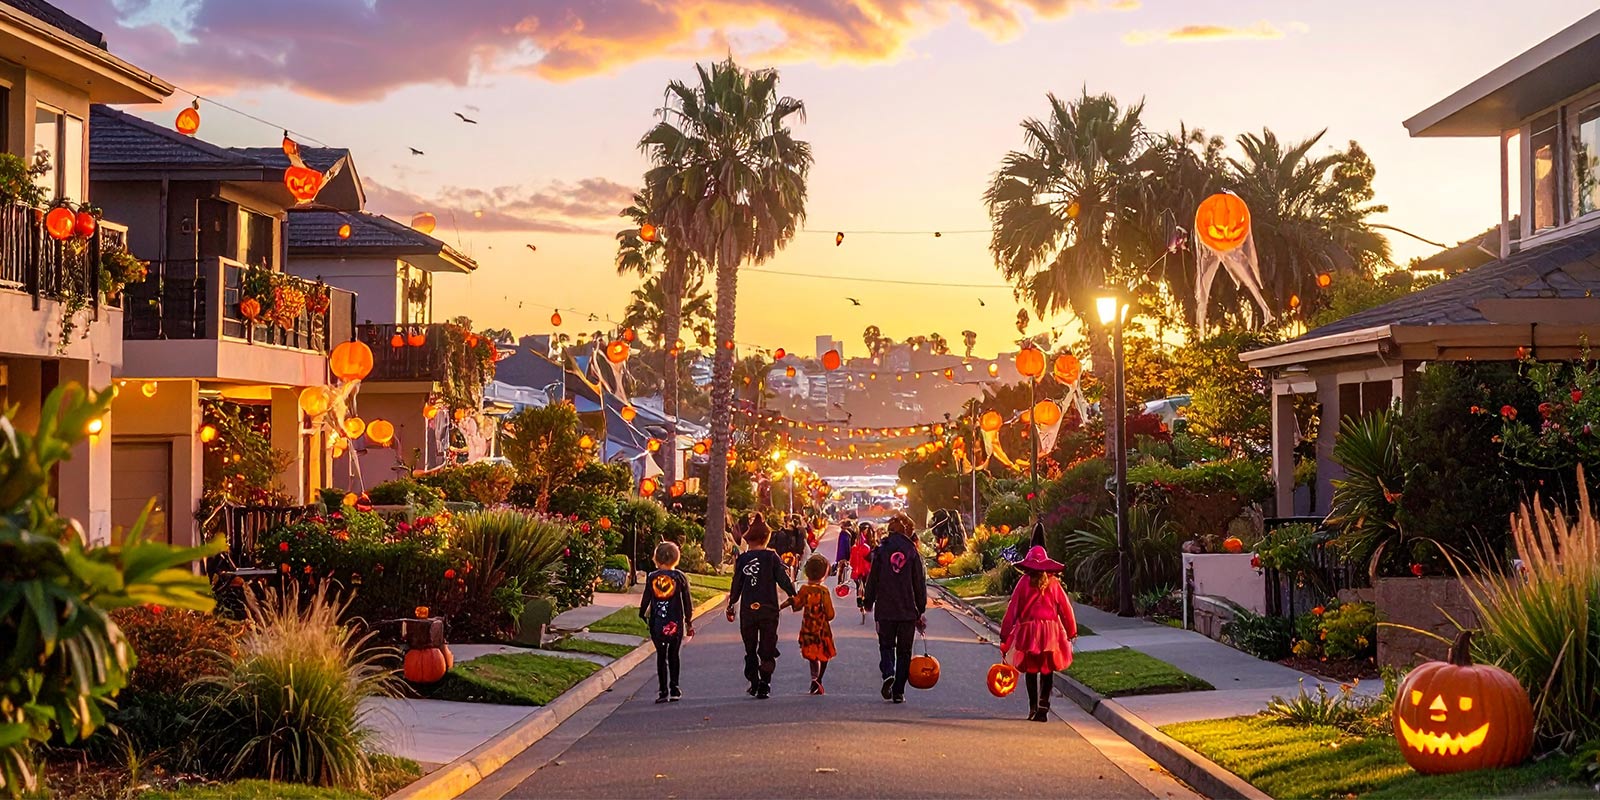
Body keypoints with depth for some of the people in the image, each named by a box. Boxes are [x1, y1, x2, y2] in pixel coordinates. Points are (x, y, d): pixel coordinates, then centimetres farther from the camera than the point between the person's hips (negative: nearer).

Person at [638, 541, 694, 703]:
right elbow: (687, 601, 1)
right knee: (673, 655, 11)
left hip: (656, 624, 0)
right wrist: (689, 622, 10)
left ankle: (663, 691, 2)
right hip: (676, 623, 0)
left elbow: (645, 600, 3)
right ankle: (674, 690, 9)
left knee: (661, 656, 5)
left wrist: (642, 617, 17)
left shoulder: (652, 578, -1)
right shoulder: (680, 577, -3)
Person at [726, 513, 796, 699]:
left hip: (747, 610, 1)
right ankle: (764, 686, -1)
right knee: (767, 649, 5)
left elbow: (736, 584, 4)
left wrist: (731, 605, 17)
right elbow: (783, 578, -3)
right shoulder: (771, 557, -6)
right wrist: (792, 594, 13)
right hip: (768, 609, -1)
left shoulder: (742, 559, -1)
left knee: (750, 649, 16)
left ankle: (753, 683, 16)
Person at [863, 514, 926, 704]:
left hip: (885, 609, 0)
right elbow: (920, 583, 1)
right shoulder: (913, 552, -1)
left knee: (886, 645, 14)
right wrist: (921, 610, 9)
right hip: (908, 610, 0)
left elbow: (873, 578, 0)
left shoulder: (881, 550, -3)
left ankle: (888, 673, -15)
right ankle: (899, 692, 7)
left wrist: (869, 601, 13)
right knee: (904, 651, 9)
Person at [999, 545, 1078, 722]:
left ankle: (1033, 707, 9)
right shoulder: (1053, 583, 1)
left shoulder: (1025, 582, -3)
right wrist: (1071, 631, 16)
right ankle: (1043, 707, -3)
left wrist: (1005, 633, 2)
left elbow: (1013, 608, -3)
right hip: (1051, 631, 1)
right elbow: (1065, 607, 5)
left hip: (1028, 630, -1)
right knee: (1047, 670, 7)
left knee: (1031, 670, 11)